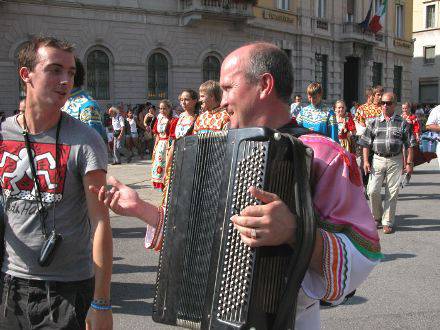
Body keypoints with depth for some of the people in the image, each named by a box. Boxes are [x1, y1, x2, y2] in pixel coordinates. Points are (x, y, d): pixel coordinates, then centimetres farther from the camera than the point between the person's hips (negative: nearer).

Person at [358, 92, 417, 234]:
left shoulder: (402, 123, 4)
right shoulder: (374, 122, 7)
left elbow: (409, 145, 5)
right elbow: (366, 143, 8)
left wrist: (409, 163, -1)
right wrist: (366, 161, 0)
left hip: (395, 160, -1)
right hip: (378, 160, 1)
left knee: (392, 193, 2)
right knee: (373, 191, -7)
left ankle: (387, 222, 13)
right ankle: (377, 217, 16)